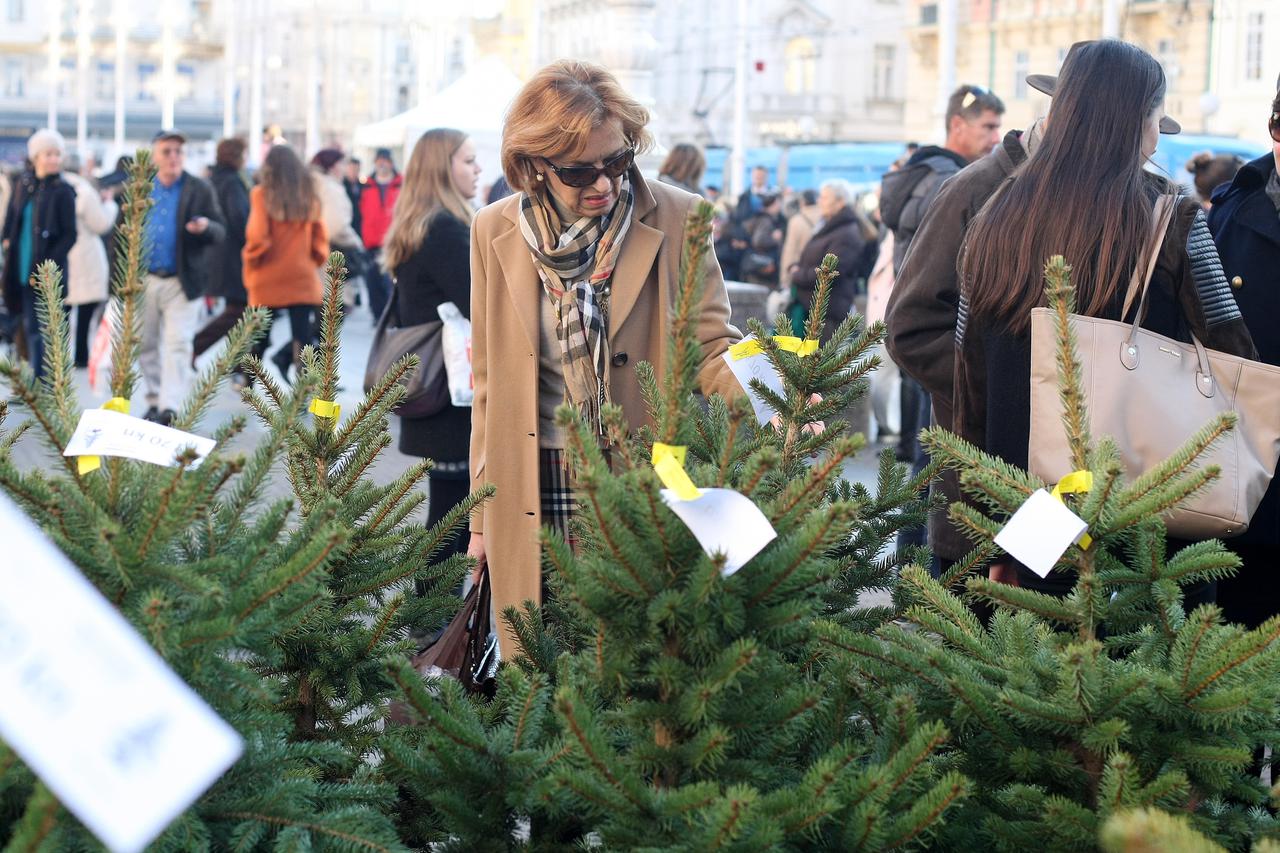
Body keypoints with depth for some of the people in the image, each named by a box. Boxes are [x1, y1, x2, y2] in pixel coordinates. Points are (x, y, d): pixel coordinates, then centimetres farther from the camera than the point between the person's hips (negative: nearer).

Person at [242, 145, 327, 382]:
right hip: (303, 275, 1)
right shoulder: (309, 194, 4)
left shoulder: (261, 194, -7)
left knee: (259, 335, 13)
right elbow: (320, 235, 6)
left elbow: (257, 235, -12)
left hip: (268, 278, -1)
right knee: (302, 333, -1)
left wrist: (251, 261, 4)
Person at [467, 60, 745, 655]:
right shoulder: (496, 233, 3)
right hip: (533, 493, 1)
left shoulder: (676, 220, -3)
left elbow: (712, 348, -1)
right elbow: (490, 381, 9)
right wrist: (480, 517, 10)